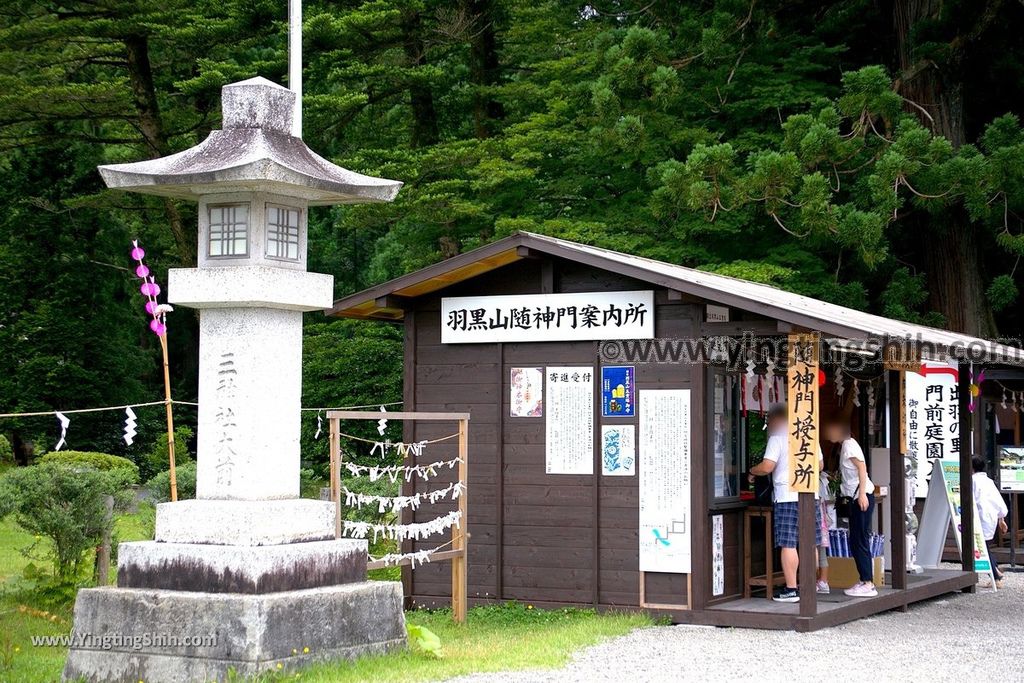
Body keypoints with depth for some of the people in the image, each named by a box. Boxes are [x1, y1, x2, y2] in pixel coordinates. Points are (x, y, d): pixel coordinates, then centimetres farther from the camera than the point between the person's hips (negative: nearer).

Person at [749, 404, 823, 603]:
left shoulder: (777, 438, -5)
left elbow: (767, 467, -12)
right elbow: (819, 465, 21)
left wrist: (752, 471, 7)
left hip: (787, 496, -6)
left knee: (788, 544, -4)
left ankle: (791, 590, -6)